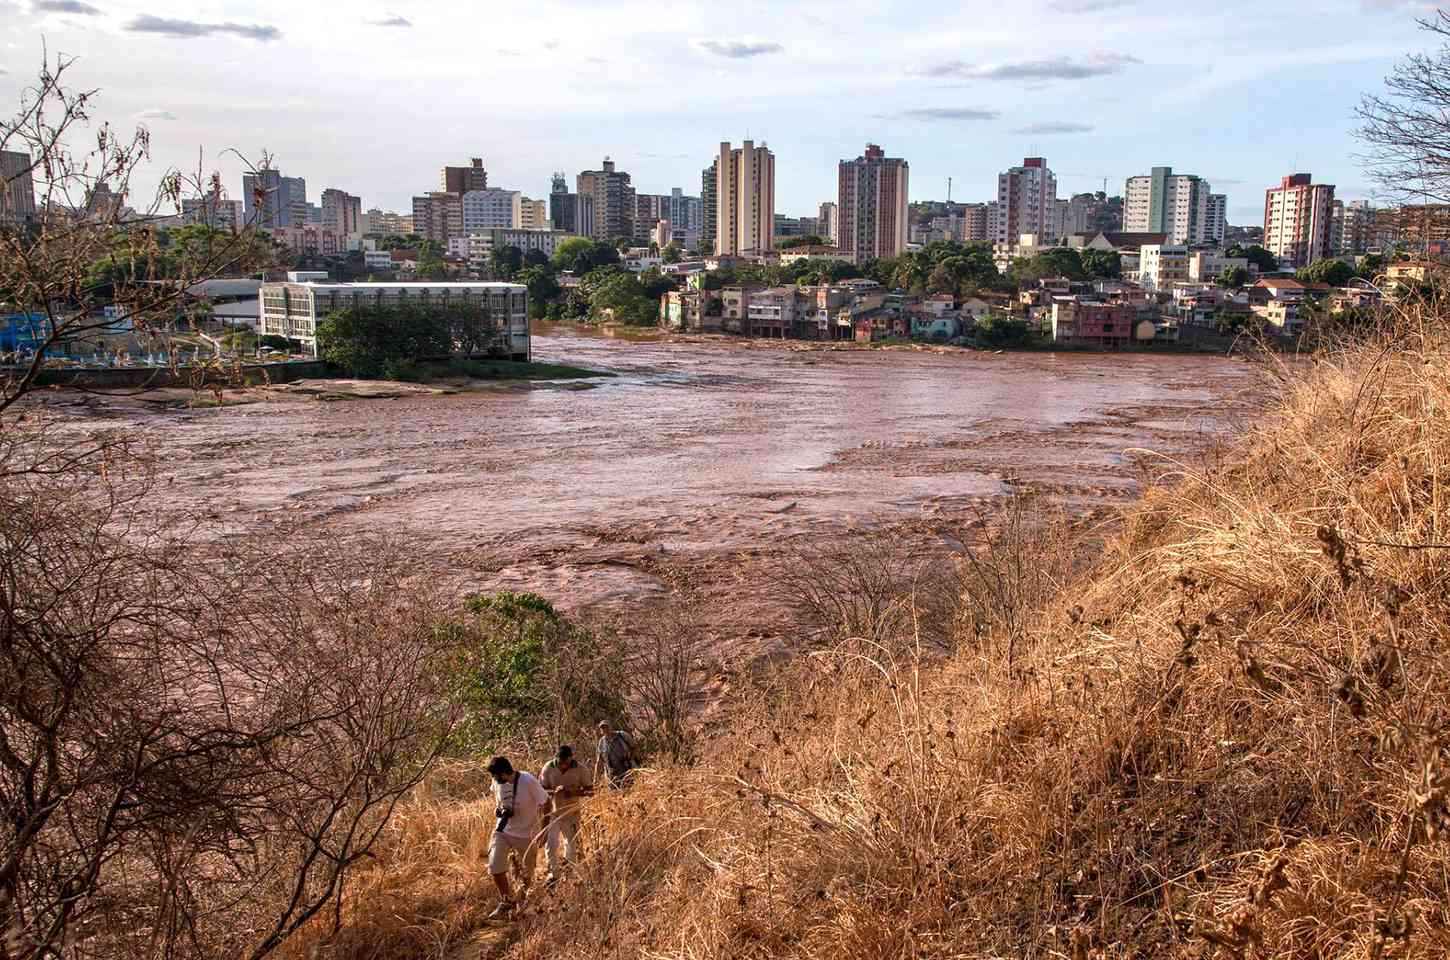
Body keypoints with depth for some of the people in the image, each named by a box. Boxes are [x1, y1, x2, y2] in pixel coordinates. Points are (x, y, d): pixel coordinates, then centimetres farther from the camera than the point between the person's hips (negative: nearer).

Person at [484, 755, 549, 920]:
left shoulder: (528, 781, -26)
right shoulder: (497, 782, -10)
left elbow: (545, 803, -15)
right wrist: (497, 808, -3)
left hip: (526, 834, -3)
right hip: (503, 831, 3)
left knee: (526, 873, 13)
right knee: (495, 867, -10)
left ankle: (519, 904, 40)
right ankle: (506, 902, 11)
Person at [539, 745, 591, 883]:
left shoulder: (580, 770, -14)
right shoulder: (548, 768, -14)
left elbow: (590, 790, -7)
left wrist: (575, 792, -26)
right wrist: (554, 791, -29)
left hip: (571, 813, 1)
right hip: (552, 812, 0)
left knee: (572, 843, 17)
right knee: (550, 844, -5)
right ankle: (553, 873, 12)